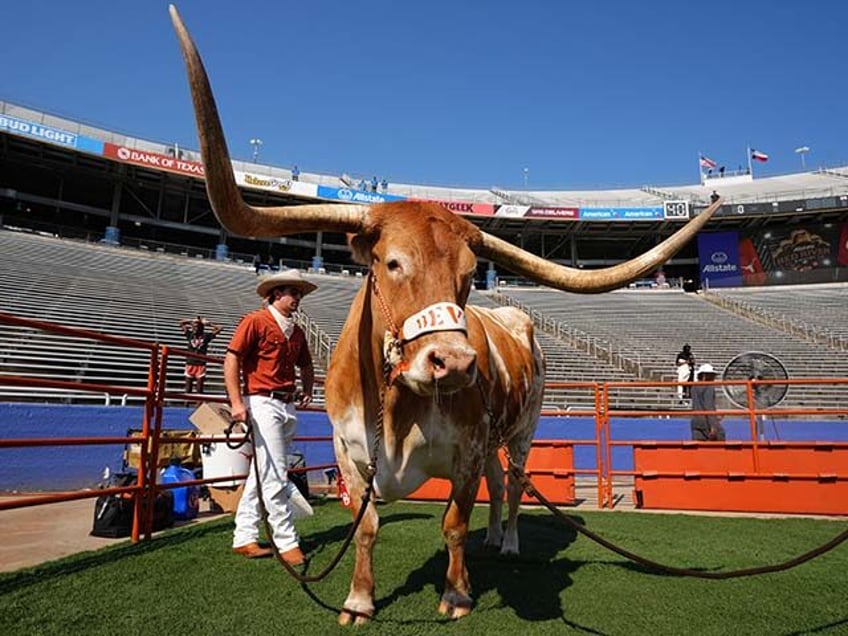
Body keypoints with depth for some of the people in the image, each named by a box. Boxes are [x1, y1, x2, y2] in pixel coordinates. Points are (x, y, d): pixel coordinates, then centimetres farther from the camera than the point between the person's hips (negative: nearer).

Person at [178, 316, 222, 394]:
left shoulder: (206, 336, 1)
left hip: (201, 365, -2)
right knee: (188, 389, 5)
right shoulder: (190, 334, 7)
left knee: (199, 390, 1)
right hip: (190, 364, 2)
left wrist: (207, 323, 4)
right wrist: (192, 321, 10)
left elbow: (219, 328, 0)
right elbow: (181, 323, 16)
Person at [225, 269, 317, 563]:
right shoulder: (255, 321, -5)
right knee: (274, 476, -6)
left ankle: (244, 538, 23)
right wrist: (237, 403, -16)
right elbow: (231, 360, -10)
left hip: (287, 406, 8)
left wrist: (307, 390, 13)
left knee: (261, 474, 13)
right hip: (262, 403, -8)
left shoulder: (296, 331, 16)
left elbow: (306, 366, 30)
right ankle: (286, 542, 2)